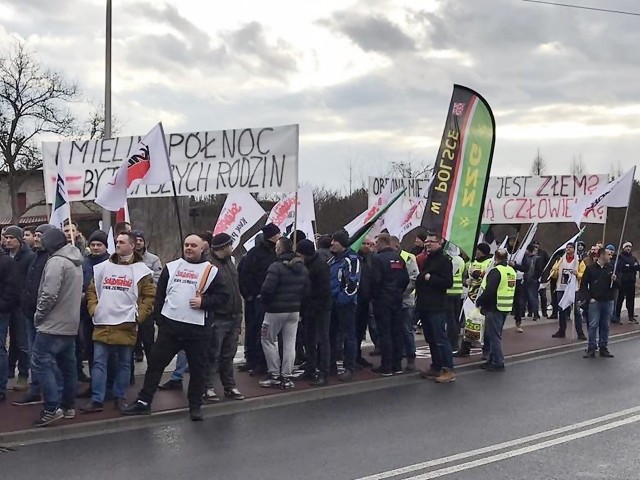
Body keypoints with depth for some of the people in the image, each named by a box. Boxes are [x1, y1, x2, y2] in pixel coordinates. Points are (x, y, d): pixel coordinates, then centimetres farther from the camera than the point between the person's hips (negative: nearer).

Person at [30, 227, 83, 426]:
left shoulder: (56, 261, -15)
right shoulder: (76, 262, 14)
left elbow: (49, 294, -22)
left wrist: (39, 315, -8)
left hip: (53, 324, -10)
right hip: (71, 324, 10)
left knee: (41, 362, -8)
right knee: (67, 365, 13)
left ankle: (52, 408, -13)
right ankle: (68, 406, 18)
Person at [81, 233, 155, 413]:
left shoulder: (141, 270, 0)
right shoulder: (102, 267, 10)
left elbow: (149, 295, 0)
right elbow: (91, 290, 16)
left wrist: (139, 314, -8)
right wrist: (93, 308, 3)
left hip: (126, 325, -2)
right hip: (102, 324, 3)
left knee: (124, 363, 8)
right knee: (99, 362, 1)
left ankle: (120, 397, 19)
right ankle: (97, 400, 5)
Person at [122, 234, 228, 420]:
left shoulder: (211, 271, 2)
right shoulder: (171, 267, 10)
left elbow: (223, 295, 0)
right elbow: (160, 294, 13)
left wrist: (204, 302, -14)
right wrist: (159, 318, 6)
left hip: (198, 328, -2)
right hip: (170, 325, 2)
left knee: (198, 368, 5)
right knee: (155, 362, 5)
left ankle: (195, 405, 18)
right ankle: (144, 401, 14)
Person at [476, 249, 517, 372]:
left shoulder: (496, 271, -17)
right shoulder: (512, 271, 12)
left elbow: (489, 291, -24)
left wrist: (479, 302, -11)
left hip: (494, 308, -9)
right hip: (506, 308, 9)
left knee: (494, 335, -3)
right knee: (496, 334, 18)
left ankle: (498, 363, -2)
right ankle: (493, 359, 24)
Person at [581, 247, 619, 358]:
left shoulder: (611, 268, 6)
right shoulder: (591, 268, -1)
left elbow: (617, 285, 10)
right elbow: (584, 285, 1)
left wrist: (615, 280, -11)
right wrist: (589, 298, -7)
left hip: (608, 302, 3)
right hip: (595, 302, -3)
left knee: (605, 326, 8)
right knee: (593, 325, -3)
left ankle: (604, 348, 16)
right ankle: (591, 349, 2)